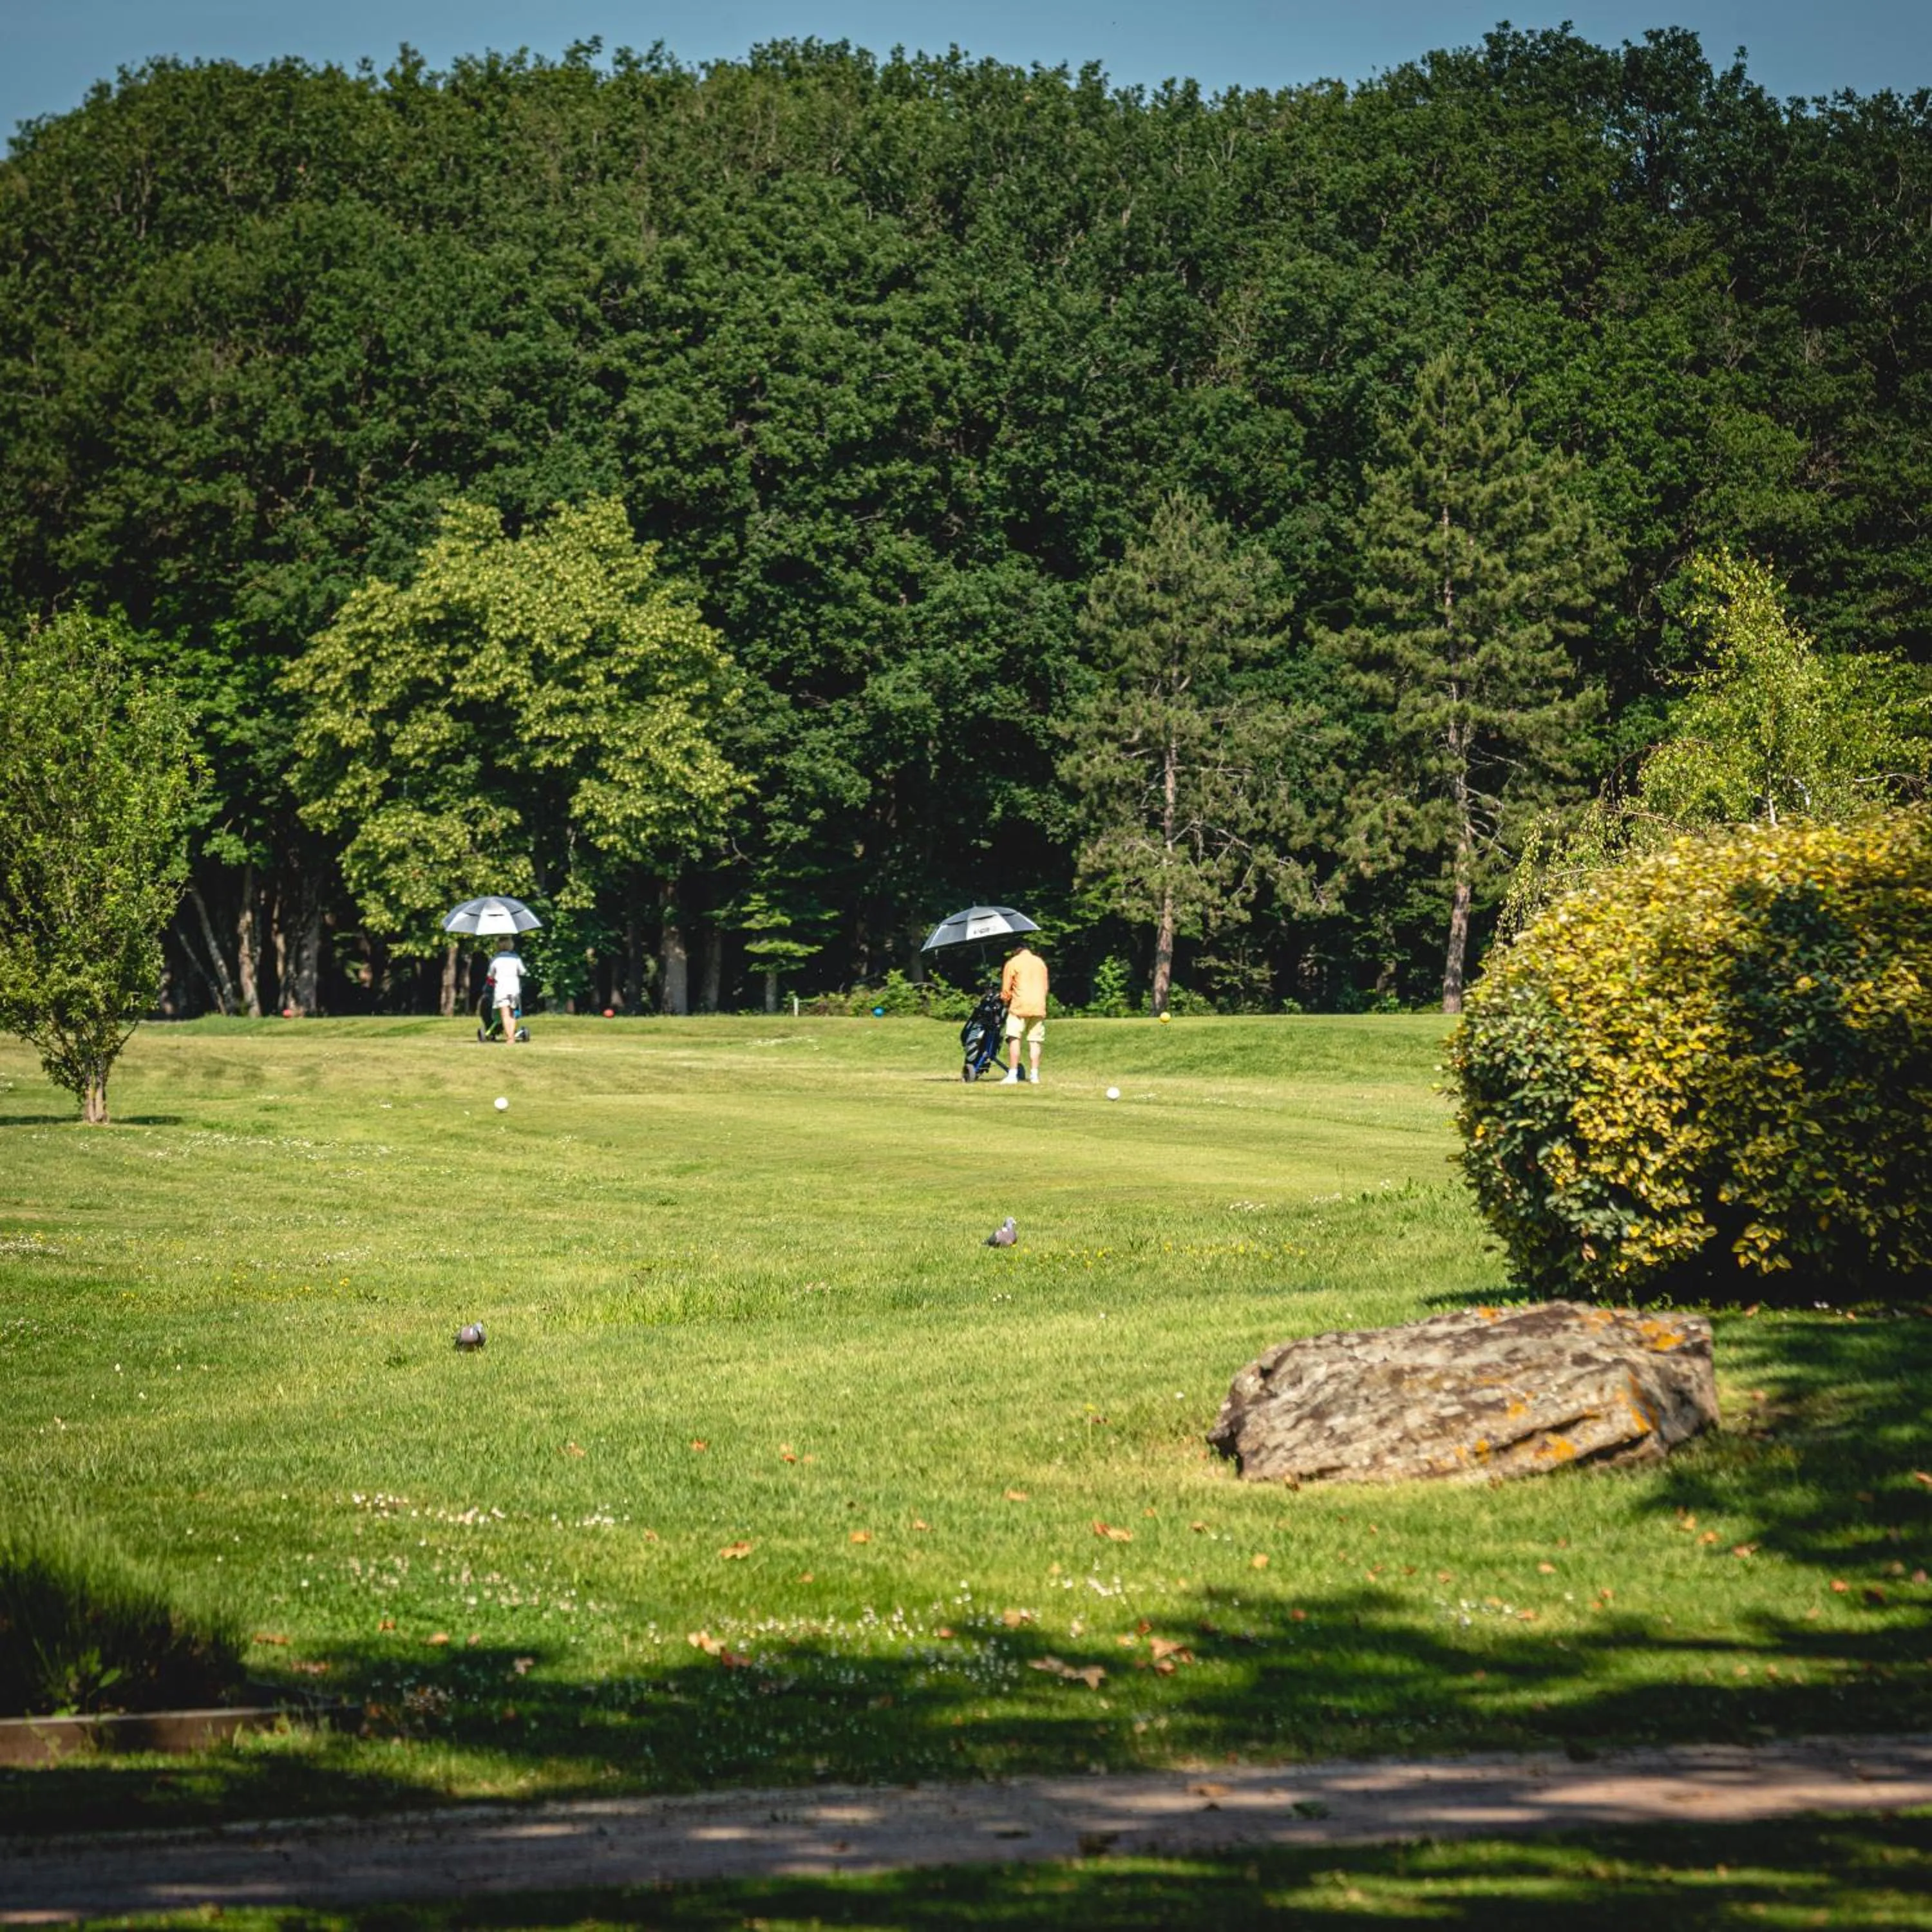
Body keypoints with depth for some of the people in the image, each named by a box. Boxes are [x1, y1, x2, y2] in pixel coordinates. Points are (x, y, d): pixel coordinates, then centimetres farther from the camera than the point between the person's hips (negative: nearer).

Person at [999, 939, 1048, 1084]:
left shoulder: (1013, 963, 0)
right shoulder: (1040, 963, 15)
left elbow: (1006, 989, 1)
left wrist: (1006, 1001, 19)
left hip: (1019, 1006, -4)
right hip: (1039, 1007, 4)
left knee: (1014, 1039, -4)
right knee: (1035, 1041, 6)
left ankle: (1012, 1074, -11)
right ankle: (1035, 1075, 1)